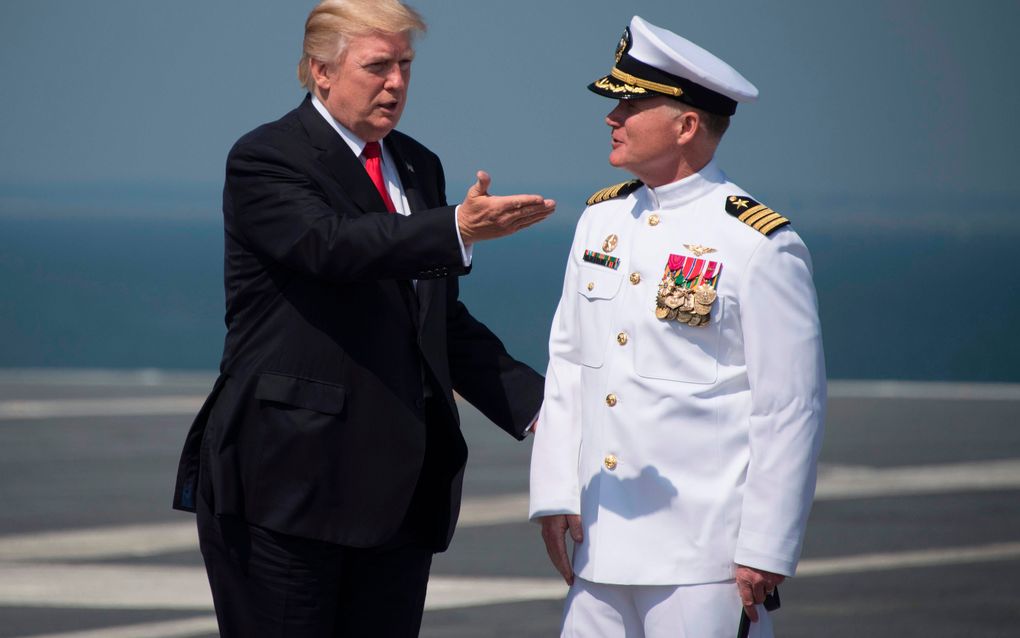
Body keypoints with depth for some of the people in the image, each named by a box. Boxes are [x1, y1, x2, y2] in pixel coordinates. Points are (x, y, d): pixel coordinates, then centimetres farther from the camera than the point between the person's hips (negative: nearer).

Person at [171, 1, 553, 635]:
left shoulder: (419, 166, 17)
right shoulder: (265, 159, -6)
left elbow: (445, 321, 20)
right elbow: (330, 245, -26)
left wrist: (532, 403, 8)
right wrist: (457, 231, -37)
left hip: (400, 481, 7)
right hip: (291, 475, -7)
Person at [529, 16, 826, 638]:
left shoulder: (761, 246, -9)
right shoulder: (602, 219, 11)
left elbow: (791, 409, -9)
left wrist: (766, 552, -12)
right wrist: (554, 493, 7)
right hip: (601, 540, 6)